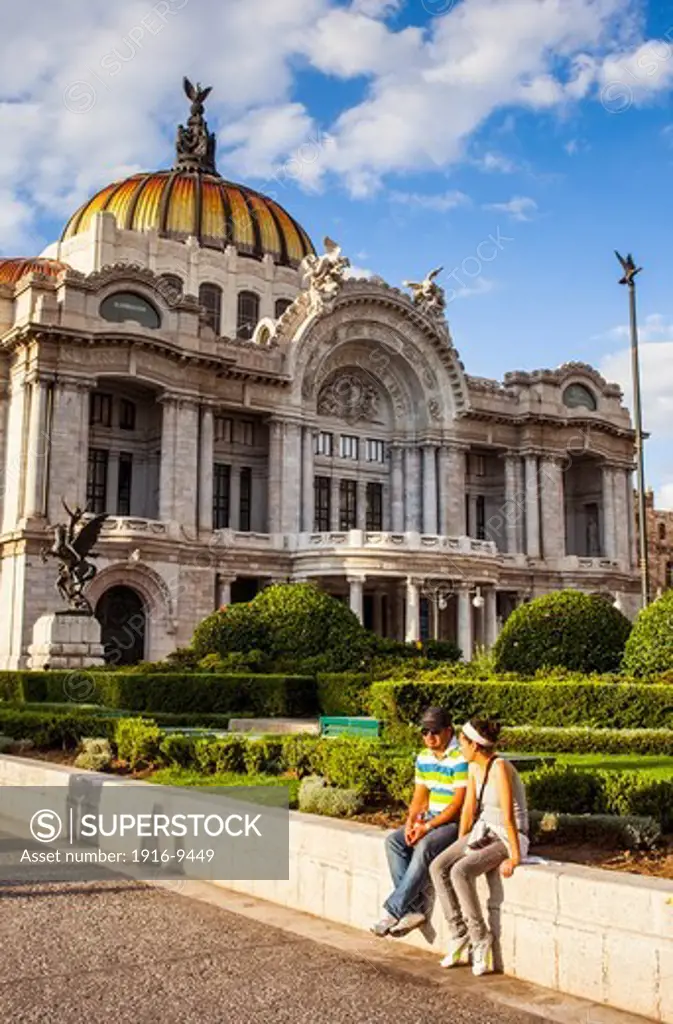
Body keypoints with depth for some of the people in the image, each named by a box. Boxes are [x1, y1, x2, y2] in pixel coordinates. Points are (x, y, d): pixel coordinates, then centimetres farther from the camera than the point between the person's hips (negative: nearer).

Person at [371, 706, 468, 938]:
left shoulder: (461, 759, -16)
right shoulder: (423, 758, 10)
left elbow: (459, 803, -19)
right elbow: (420, 796, 12)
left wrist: (428, 826, -22)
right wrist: (411, 820, -7)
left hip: (457, 821, -8)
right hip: (431, 817, 8)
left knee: (424, 847, -32)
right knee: (393, 840, -13)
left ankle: (393, 910, -23)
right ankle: (413, 908, -16)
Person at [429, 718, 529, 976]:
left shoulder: (500, 768, -24)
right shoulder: (474, 767, 3)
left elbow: (508, 816, -26)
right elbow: (469, 809, 10)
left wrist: (514, 857, -25)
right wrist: (460, 847, 12)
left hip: (509, 838, -8)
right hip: (483, 833, 8)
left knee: (460, 872, -29)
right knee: (438, 867, -12)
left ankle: (480, 939, -12)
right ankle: (459, 934, -4)